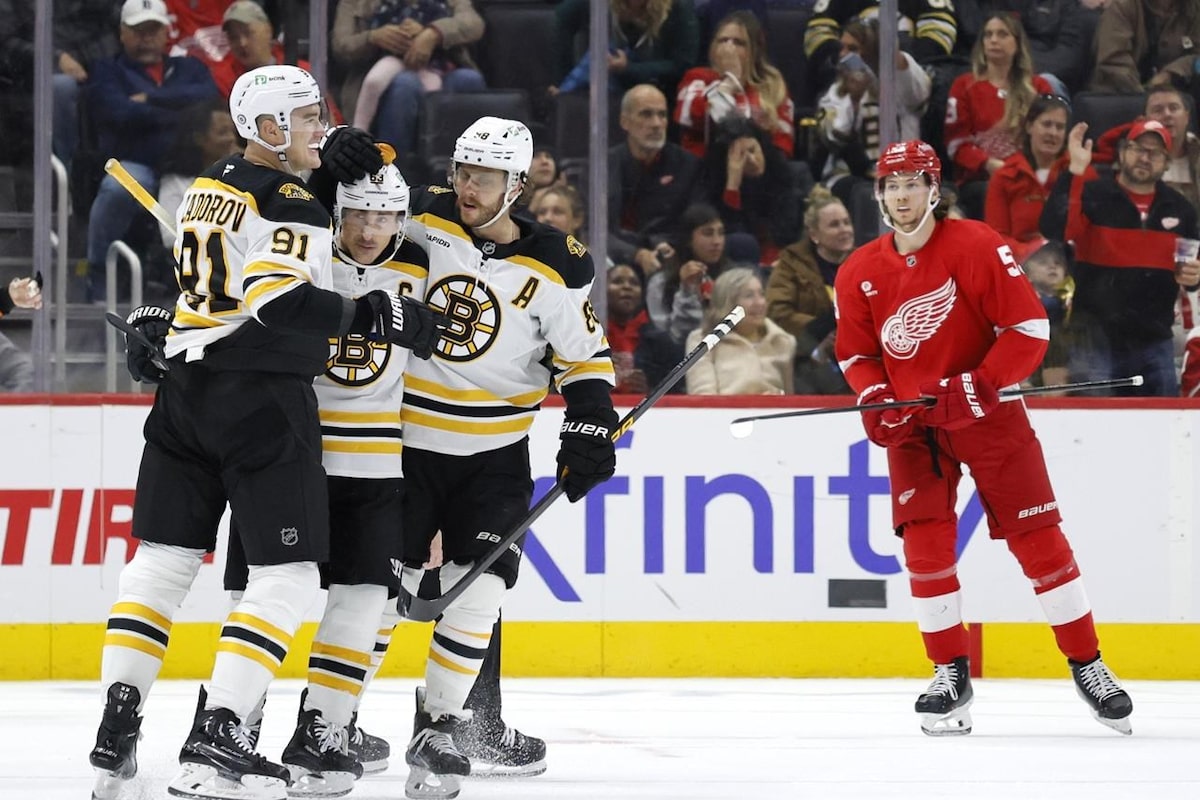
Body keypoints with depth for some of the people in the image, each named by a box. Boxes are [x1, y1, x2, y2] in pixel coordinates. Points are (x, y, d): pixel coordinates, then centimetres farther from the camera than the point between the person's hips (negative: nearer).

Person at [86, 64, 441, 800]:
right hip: (261, 401, -8)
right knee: (288, 575, -3)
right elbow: (280, 302, -24)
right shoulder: (293, 206, -12)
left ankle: (117, 732, 8)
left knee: (162, 560, 13)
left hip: (185, 395, 8)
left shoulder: (207, 189, 13)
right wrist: (375, 317, -20)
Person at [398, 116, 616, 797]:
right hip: (405, 441, -1)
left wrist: (591, 426, -7)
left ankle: (459, 727, 9)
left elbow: (585, 352, 4)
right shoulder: (422, 220, -7)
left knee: (477, 593, -1)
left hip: (495, 454, 1)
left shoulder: (554, 267, -5)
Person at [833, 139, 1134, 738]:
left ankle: (1088, 666, 7)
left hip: (988, 413, -3)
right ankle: (950, 673, 2)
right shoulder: (858, 274, 1)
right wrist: (875, 399, -8)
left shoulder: (977, 247, -13)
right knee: (925, 543, -9)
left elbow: (1029, 326, -14)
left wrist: (979, 387, -22)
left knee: (1037, 538, -3)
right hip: (913, 424, 3)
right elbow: (856, 351, 11)